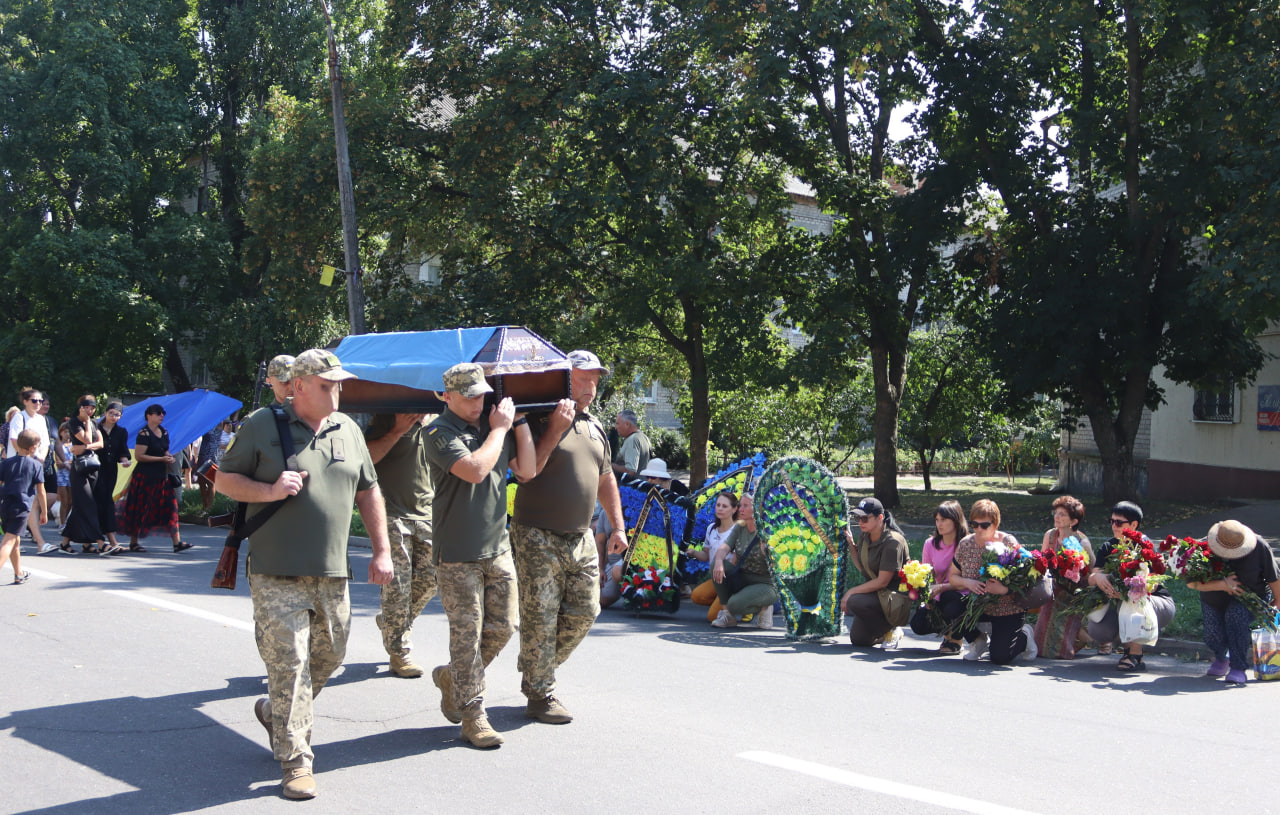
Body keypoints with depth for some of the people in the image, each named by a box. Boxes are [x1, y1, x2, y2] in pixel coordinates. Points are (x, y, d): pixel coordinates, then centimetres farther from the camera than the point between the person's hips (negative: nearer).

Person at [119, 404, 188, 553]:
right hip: (145, 477, -7)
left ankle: (177, 542, -2)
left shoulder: (164, 432, 12)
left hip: (162, 476, 7)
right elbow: (139, 456, -17)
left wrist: (169, 456, 3)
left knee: (170, 507, 0)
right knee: (140, 511, 1)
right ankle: (133, 542, 13)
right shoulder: (144, 434, -12)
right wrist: (161, 459, -18)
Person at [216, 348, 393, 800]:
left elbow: (368, 491, 17)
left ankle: (275, 712, 39)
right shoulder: (263, 424, -3)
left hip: (332, 574, 6)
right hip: (277, 575, -5)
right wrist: (270, 491, -16)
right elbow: (224, 479, 1)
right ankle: (296, 762, 0)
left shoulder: (348, 429, 12)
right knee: (288, 664, -7)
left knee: (329, 655, 14)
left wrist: (381, 550, 12)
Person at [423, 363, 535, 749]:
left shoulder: (494, 424, 9)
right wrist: (500, 428, -13)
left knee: (503, 626, 9)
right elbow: (475, 469, -24)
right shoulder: (440, 432, -10)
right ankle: (472, 716, 6)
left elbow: (526, 470, 9)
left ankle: (452, 678, 31)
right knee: (467, 633, -2)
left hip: (498, 547, 6)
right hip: (458, 554, -6)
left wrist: (519, 421, 2)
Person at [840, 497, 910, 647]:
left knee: (855, 602, -32)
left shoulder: (893, 542, -24)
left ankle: (891, 630, -10)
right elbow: (862, 568, 8)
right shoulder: (864, 535, 0)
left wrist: (851, 592, -21)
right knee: (858, 639, 2)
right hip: (874, 589, 8)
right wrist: (851, 544, -3)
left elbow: (882, 581, -24)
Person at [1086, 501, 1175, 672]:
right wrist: (1098, 577, -35)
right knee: (1096, 630, -23)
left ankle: (1136, 655, -22)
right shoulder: (1107, 548, 0)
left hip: (1160, 602, -5)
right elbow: (1091, 579, -10)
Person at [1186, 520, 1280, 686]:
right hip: (1214, 601, 2)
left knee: (1235, 616, -34)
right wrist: (1223, 585, -33)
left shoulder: (1259, 547, -22)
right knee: (1214, 639, -12)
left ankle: (1238, 669, -26)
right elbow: (1191, 582, -24)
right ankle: (1221, 659, 28)